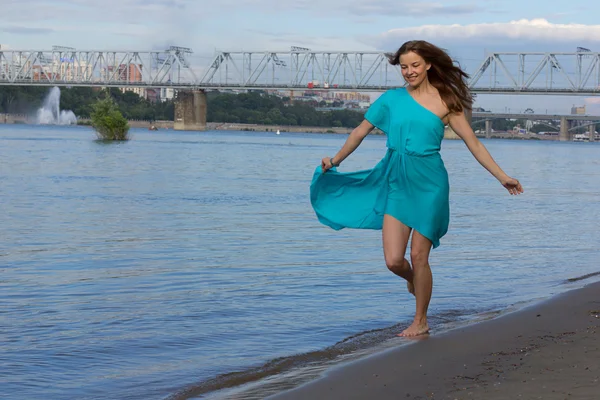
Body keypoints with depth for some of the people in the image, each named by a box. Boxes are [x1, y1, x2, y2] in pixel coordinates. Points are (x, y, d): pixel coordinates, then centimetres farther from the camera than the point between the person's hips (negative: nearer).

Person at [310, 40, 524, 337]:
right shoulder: (392, 99, 6)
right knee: (393, 260, -6)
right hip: (397, 181, 2)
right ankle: (413, 280, 31)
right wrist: (335, 161, 18)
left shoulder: (445, 102, 1)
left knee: (419, 256, -1)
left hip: (429, 182, -2)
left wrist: (502, 177, 2)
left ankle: (421, 322, 17)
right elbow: (360, 132, 16)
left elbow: (473, 143, 3)